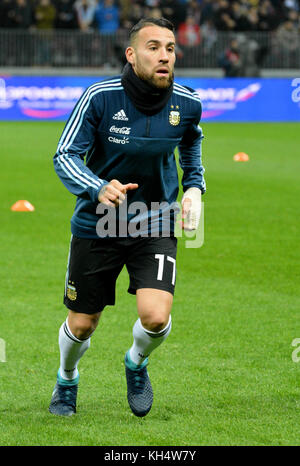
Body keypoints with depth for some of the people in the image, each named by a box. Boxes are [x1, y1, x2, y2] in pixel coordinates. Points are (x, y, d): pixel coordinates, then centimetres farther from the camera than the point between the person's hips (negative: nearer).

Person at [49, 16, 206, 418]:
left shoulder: (187, 104, -7)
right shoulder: (100, 97, -18)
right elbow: (65, 156, -17)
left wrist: (194, 189, 5)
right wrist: (99, 189, -35)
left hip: (155, 224, 1)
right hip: (97, 224, -1)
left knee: (156, 315, -20)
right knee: (81, 324, 8)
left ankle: (137, 363, 16)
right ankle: (66, 379, 43)